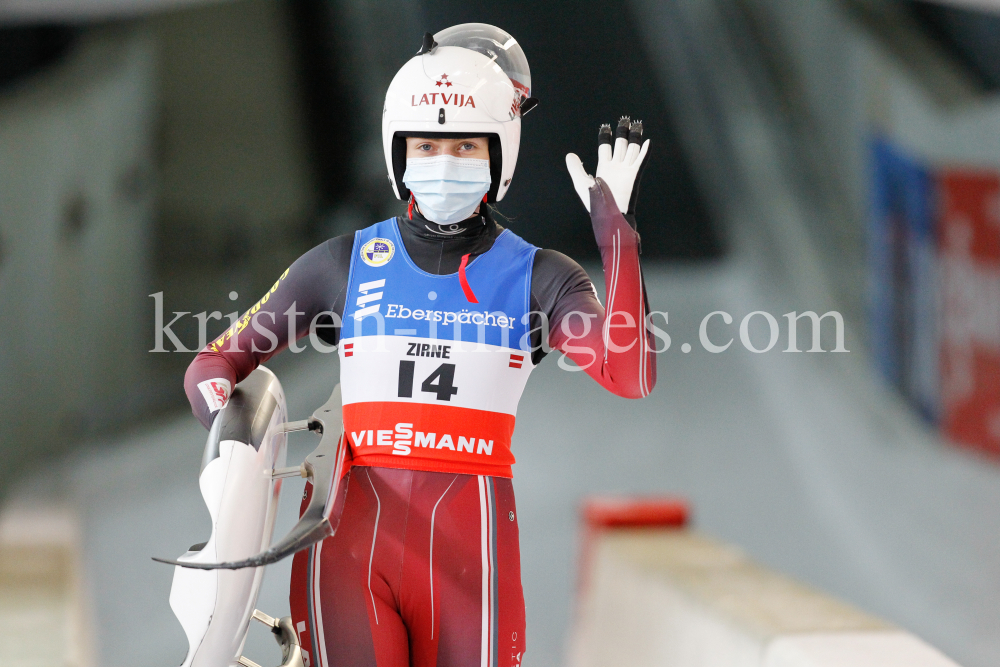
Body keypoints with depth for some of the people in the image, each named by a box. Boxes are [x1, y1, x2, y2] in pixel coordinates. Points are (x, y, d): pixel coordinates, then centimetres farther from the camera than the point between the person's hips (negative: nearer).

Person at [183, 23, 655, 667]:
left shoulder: (540, 278, 8)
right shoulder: (345, 263, 10)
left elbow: (631, 376, -9)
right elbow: (216, 361, 13)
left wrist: (617, 234, -13)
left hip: (470, 540, 0)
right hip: (353, 528, 0)